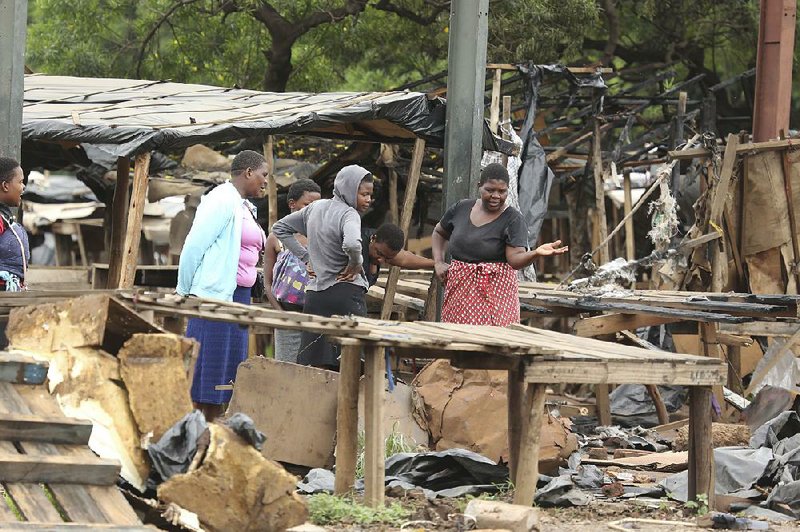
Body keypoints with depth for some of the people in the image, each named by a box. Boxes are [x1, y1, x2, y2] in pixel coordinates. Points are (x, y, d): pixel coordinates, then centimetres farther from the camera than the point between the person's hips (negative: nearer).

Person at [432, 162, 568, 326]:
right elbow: (439, 233, 26)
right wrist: (438, 262, 10)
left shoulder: (513, 219, -6)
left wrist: (537, 253, -38)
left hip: (495, 293, -4)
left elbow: (515, 260, -18)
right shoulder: (462, 208, 7)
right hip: (459, 292, 4)